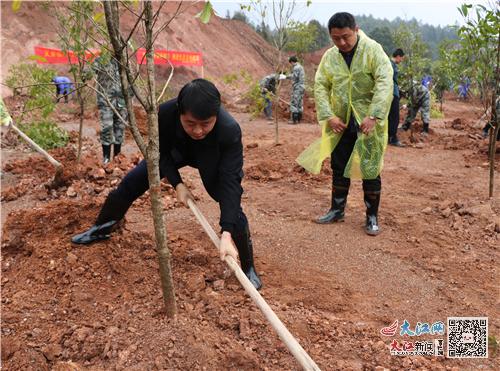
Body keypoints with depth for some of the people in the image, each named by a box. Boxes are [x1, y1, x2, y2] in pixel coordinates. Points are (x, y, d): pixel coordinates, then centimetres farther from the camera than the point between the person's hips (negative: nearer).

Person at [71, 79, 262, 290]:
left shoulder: (230, 130, -44)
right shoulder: (165, 114, -38)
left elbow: (229, 182, -44)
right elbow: (161, 152, -17)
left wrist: (226, 234, -51)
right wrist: (177, 184, -28)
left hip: (214, 159, -2)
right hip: (176, 149, 3)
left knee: (232, 207, -17)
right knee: (131, 183, 6)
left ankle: (248, 268, 4)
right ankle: (101, 229, 32)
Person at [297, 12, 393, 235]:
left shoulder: (373, 50, -10)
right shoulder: (329, 56, 3)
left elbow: (385, 82, -19)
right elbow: (320, 86, 2)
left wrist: (373, 116, -27)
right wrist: (328, 116, -11)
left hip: (368, 122, -4)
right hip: (341, 123, 4)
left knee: (370, 170, 1)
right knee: (339, 167, 13)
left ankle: (372, 217, 14)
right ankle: (337, 210, 28)